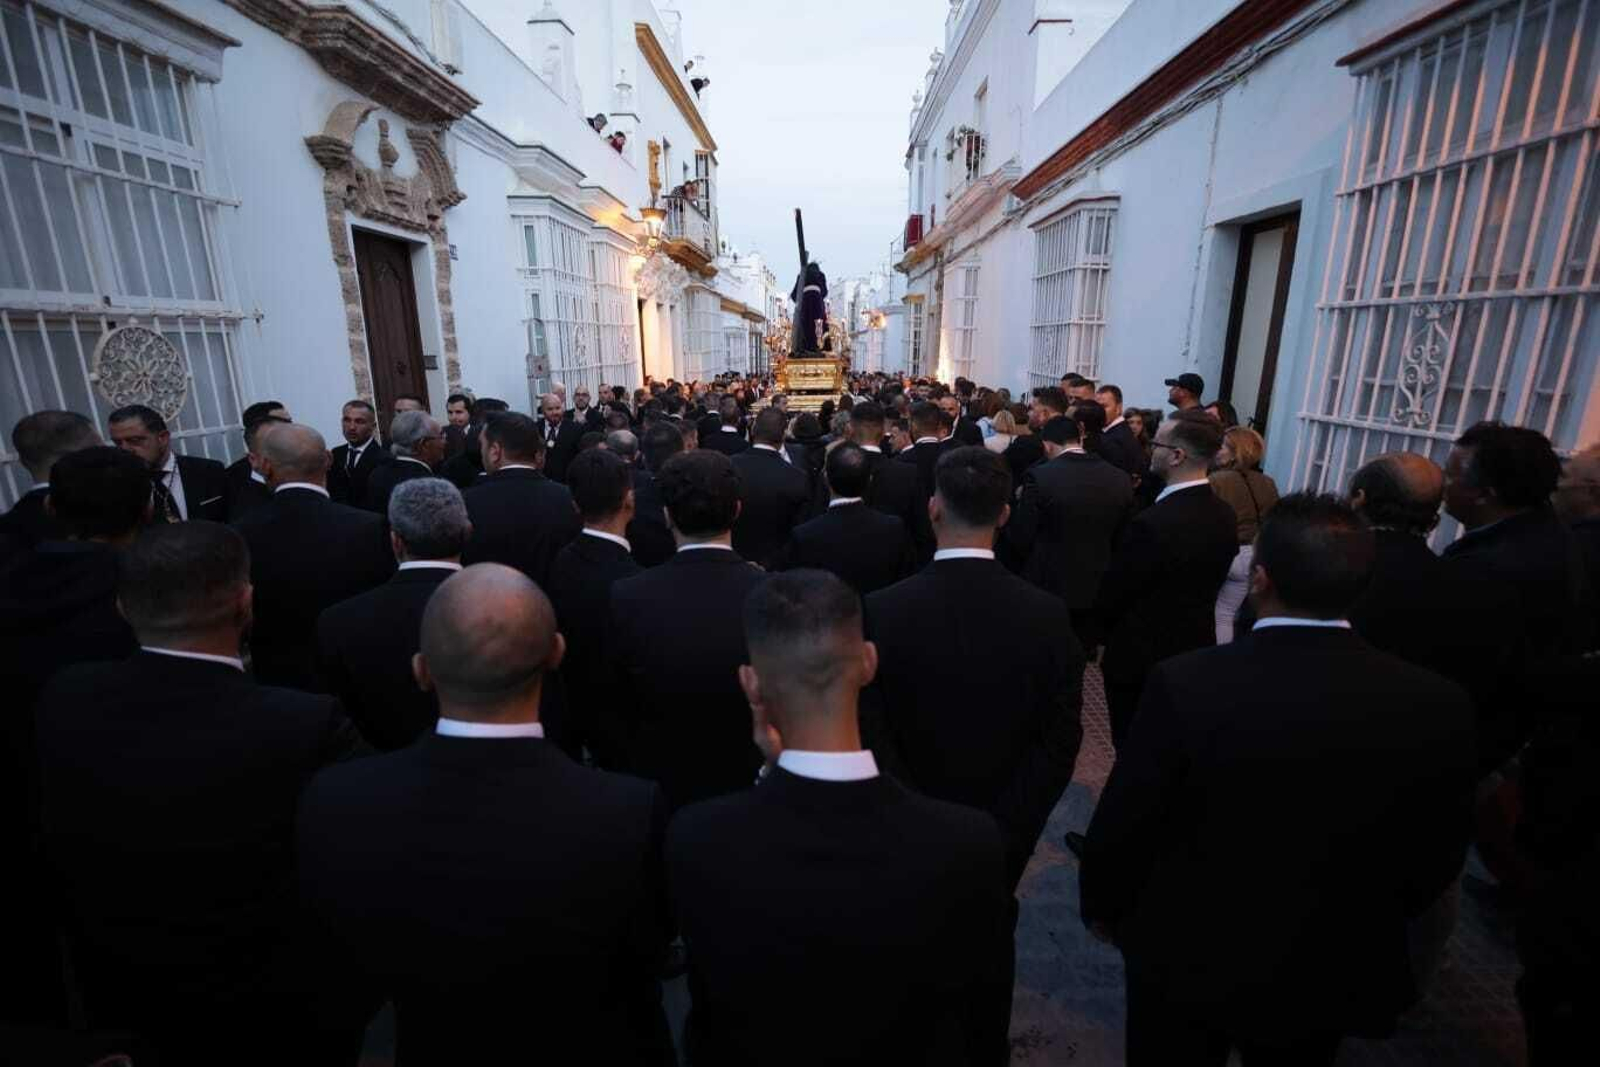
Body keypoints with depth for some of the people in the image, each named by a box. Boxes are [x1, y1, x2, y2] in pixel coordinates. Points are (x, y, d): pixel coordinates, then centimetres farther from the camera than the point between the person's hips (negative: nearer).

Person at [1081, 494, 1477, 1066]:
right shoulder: (1438, 705, -18)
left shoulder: (1186, 683, -29)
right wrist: (1367, 930, 16)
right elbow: (1436, 859, -3)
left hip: (1186, 962, -2)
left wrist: (1102, 906, 2)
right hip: (1333, 976, 3)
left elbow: (1121, 825, -18)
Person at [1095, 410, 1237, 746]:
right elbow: (1202, 583, 7)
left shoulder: (1152, 523, -29)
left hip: (1141, 658, -7)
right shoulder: (1225, 516, -5)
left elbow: (1110, 598, -19)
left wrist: (1104, 628, 2)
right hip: (1196, 649, 7)